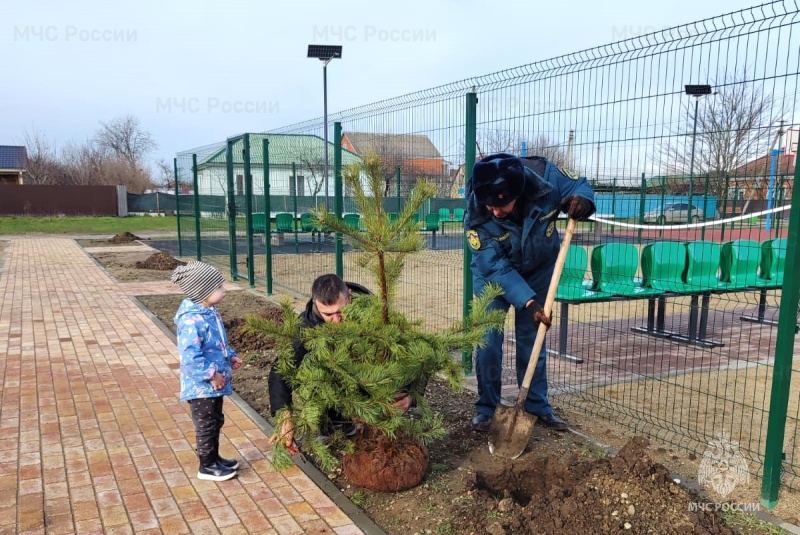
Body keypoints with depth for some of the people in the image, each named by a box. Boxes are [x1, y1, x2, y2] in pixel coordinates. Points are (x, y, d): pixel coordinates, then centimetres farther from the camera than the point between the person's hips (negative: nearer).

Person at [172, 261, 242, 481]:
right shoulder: (191, 321, -27)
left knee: (216, 422, 22)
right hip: (201, 385, -9)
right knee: (206, 425, 6)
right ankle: (207, 466, 22)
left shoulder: (210, 312, 5)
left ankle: (214, 458, 38)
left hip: (214, 383, 10)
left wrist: (230, 356, 9)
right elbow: (191, 357, -30)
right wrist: (212, 375, -25)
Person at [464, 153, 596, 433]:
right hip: (492, 275, -1)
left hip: (538, 270, 2)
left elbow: (579, 185, -11)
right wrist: (528, 302, -38)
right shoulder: (477, 217, -33)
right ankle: (486, 407, 12)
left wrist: (582, 200, -35)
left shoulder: (546, 175, -31)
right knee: (488, 339, -5)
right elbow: (496, 268, -29)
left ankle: (538, 405, 22)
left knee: (533, 339, 7)